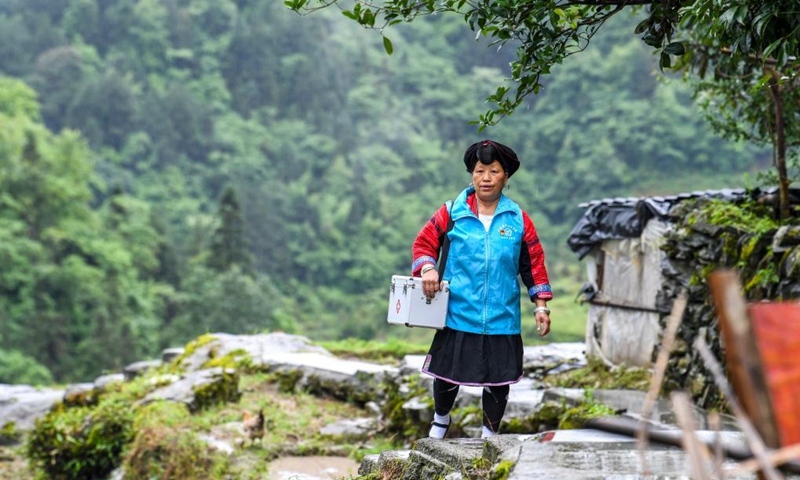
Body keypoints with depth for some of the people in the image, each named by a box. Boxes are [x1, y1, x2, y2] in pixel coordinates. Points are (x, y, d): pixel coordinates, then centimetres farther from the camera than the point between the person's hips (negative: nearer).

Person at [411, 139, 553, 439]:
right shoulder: (452, 212, 0)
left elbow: (534, 262, 8)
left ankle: (489, 434, 28)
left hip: (502, 318, 1)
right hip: (458, 314, -1)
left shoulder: (518, 219, 3)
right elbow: (424, 242, 5)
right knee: (447, 373, 9)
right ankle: (441, 419, 39)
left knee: (499, 379, 7)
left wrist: (541, 306, 4)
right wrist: (428, 268, -15)